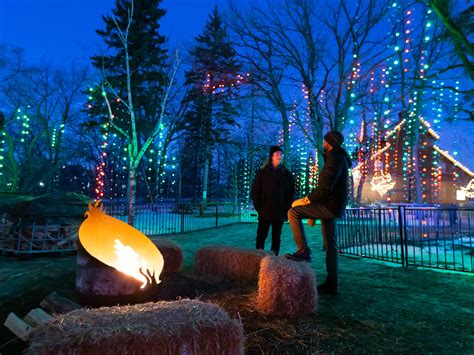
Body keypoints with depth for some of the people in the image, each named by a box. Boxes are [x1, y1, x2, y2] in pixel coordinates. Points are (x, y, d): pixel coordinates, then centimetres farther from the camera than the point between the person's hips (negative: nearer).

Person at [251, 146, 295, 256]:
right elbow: (255, 192, 2)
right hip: (265, 212, -1)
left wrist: (286, 209, -2)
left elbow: (291, 194, 7)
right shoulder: (262, 173, 3)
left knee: (276, 238, 7)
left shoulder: (287, 174, 7)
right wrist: (259, 208, -6)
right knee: (261, 236, 1)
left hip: (280, 213, 1)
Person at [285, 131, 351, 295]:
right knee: (330, 245, 10)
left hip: (330, 206, -10)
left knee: (293, 212, -13)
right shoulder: (338, 158, 21)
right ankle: (331, 284, 16)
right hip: (332, 207, 10)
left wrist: (307, 200, -12)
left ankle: (303, 251, -13)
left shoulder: (335, 158, -12)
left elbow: (325, 187, -24)